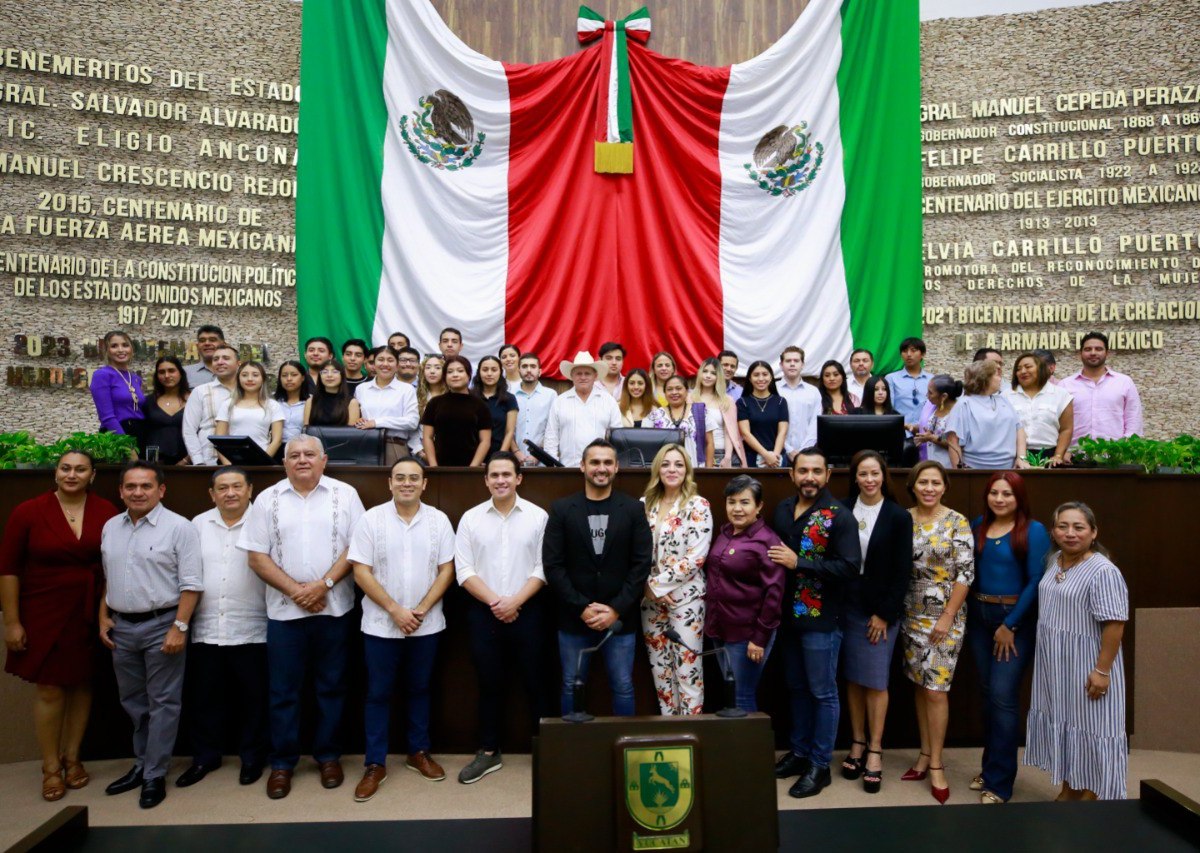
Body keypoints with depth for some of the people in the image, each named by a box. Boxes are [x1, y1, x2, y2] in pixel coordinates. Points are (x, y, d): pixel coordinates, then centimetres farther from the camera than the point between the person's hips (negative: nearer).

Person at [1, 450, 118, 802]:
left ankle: (72, 757, 28)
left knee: (81, 684, 12)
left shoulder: (106, 512, -4)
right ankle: (51, 767, 19)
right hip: (44, 614, -1)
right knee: (49, 689, 4)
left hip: (90, 615, 2)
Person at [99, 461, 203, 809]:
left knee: (162, 703, 3)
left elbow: (191, 583, -14)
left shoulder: (178, 527, -11)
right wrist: (104, 617, 10)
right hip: (121, 626, 6)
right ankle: (142, 763, 32)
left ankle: (154, 775, 12)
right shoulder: (110, 527, 9)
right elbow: (107, 578, 18)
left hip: (162, 625, -6)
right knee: (133, 702, 17)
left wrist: (179, 626, -18)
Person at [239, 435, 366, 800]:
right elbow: (257, 556, 0)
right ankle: (282, 762, 21)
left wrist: (323, 585, -13)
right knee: (283, 690, 7)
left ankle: (328, 756, 24)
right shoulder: (267, 499, 4)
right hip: (285, 609, 1)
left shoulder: (345, 494, 1)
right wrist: (295, 590, -10)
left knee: (331, 686, 9)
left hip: (334, 608, 0)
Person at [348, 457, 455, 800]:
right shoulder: (371, 519, -6)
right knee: (378, 693, 6)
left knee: (420, 689, 14)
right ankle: (375, 764, 16)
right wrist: (395, 610, -14)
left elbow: (446, 570, -1)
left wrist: (421, 610, -10)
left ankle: (419, 752, 29)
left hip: (426, 625, 2)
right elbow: (361, 572, -8)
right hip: (381, 625, -2)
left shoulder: (438, 520, -1)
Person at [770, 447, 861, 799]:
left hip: (821, 619, -6)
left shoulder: (839, 515, -13)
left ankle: (820, 764, 17)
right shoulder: (782, 510, 7)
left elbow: (850, 566, -20)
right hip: (788, 615, 6)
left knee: (822, 692, 5)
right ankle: (799, 751, 32)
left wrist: (799, 563, -23)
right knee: (796, 687, 18)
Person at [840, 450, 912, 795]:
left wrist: (884, 613, -8)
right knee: (853, 678, 10)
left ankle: (874, 751, 14)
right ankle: (857, 743, 23)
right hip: (847, 607, 3)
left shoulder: (898, 517, -5)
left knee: (875, 681, 2)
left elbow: (902, 571, -6)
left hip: (881, 610, -3)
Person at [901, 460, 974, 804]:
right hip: (911, 615, 4)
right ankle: (925, 753, 24)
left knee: (935, 689, -4)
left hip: (945, 616, -4)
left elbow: (965, 573, -10)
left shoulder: (957, 522, -8)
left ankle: (936, 764, 9)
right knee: (920, 685, 12)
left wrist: (947, 618, -12)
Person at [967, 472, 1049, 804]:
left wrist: (1010, 625, -12)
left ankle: (999, 781, 5)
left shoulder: (1034, 531, -8)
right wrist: (970, 609, -2)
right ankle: (990, 766, 26)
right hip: (978, 616, 5)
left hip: (1016, 618, -5)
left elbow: (1036, 582, -12)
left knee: (1003, 695, -6)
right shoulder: (978, 526, 6)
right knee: (988, 693, 12)